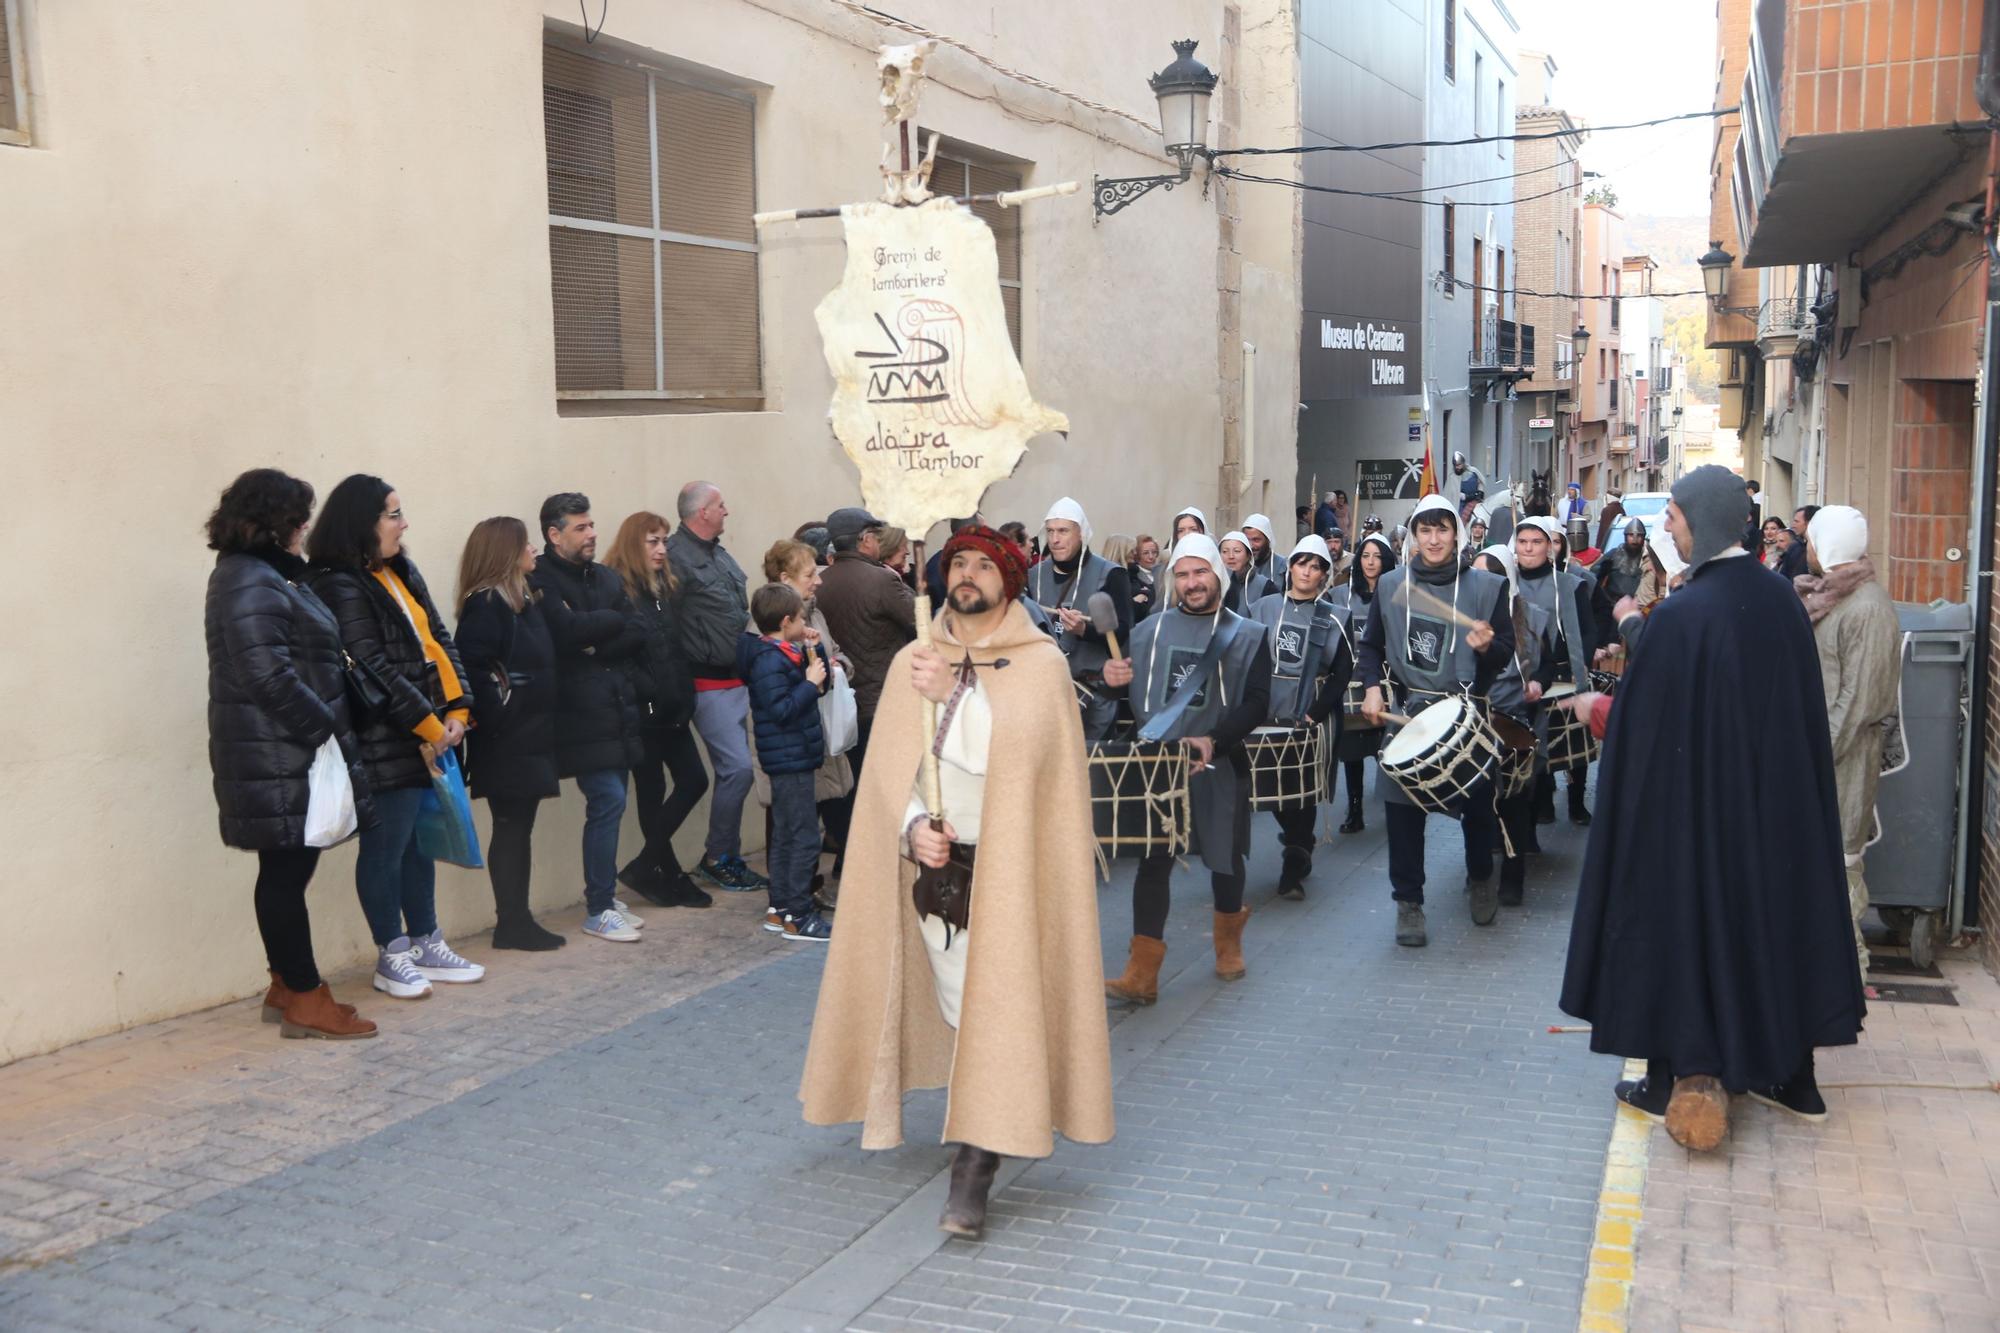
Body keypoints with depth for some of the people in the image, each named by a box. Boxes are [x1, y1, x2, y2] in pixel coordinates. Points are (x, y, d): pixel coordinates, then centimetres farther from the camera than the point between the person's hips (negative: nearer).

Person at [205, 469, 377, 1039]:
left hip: (287, 754, 10)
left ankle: (288, 986, 25)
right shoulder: (252, 585, -16)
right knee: (287, 873, -4)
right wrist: (325, 727, -15)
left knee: (286, 872, 15)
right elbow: (270, 675, -23)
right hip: (279, 757, -10)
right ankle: (305, 1001, 3)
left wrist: (324, 726, 14)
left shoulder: (263, 576, 18)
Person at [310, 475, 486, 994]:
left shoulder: (403, 574, 14)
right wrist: (427, 721, -14)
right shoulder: (341, 586, -12)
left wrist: (456, 710, 0)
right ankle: (392, 957, 11)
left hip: (429, 735, 9)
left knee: (420, 840, 15)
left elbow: (438, 641, 11)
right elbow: (373, 667, -18)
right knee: (386, 847, 0)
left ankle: (426, 944, 26)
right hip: (385, 742, -9)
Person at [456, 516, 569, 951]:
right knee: (509, 829, -2)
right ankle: (510, 923, 6)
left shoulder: (524, 599, 15)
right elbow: (472, 669, -23)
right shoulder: (485, 604, -13)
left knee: (520, 828, 12)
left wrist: (543, 724, 10)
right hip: (506, 742, -9)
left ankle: (519, 919, 19)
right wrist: (497, 717, -20)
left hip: (530, 736, 9)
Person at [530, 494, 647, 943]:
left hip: (617, 707, 7)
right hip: (581, 714, -7)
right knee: (608, 800, -10)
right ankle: (598, 911, -1)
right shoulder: (541, 580, -5)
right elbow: (566, 629, -22)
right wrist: (612, 620, -6)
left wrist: (597, 647, -11)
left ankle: (603, 895, 22)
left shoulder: (606, 578, 16)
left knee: (609, 802, 10)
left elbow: (638, 636, 6)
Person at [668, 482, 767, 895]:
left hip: (738, 681, 9)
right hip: (709, 685, -9)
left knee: (734, 770, 12)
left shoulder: (720, 555, 16)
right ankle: (719, 858, 5)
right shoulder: (676, 556, -14)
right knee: (737, 769, -11)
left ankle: (727, 858, 22)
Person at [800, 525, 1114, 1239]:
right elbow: (889, 765, 3)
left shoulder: (1040, 663, -2)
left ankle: (973, 1171, -10)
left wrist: (954, 694, -26)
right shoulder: (913, 663, 8)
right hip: (934, 861, 4)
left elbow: (1015, 752, -18)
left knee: (994, 1003, -9)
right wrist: (914, 826, -14)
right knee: (956, 1001, 10)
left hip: (1009, 865, -3)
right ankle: (979, 1127, 31)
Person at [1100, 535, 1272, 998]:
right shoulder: (1149, 630, 8)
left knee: (1225, 857, 13)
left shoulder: (1246, 637, 1)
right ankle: (1142, 973, -2)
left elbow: (1257, 704, -7)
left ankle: (1229, 944, 40)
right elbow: (1129, 692, 16)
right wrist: (1113, 678, -9)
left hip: (1220, 768, -1)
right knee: (1153, 861, -3)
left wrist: (1214, 740, -22)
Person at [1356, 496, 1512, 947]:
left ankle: (1480, 878, 36)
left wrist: (1487, 646, -18)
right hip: (1407, 709, 1)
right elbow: (1371, 645, 11)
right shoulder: (1391, 585, 5)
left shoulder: (1486, 586, 1)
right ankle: (1408, 901, 9)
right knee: (1403, 805, -3)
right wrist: (1372, 686, -5)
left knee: (1477, 802, 8)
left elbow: (1506, 653, 3)